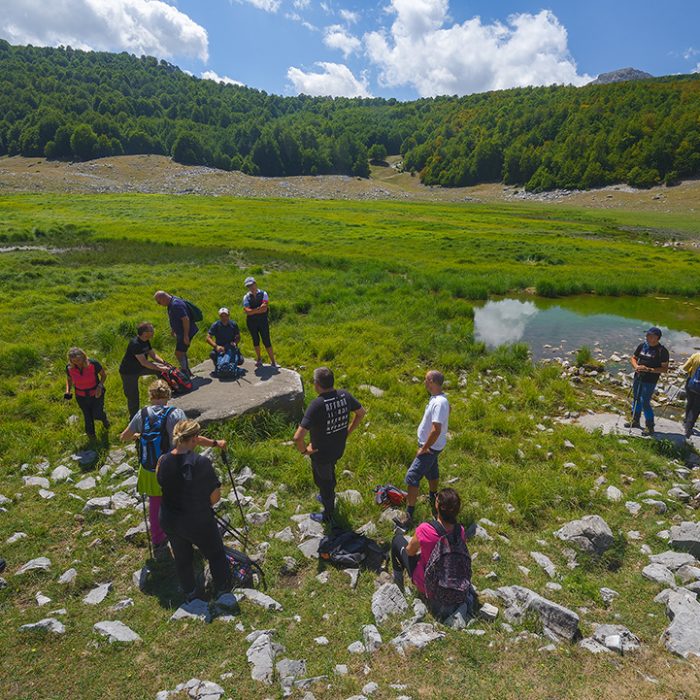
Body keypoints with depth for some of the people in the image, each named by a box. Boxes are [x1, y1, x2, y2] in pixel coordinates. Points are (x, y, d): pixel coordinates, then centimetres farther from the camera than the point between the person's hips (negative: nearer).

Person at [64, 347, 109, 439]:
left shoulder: (93, 364, -26)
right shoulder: (69, 368, -17)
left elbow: (103, 374, -9)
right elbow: (69, 379, 3)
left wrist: (100, 386, -25)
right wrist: (68, 391, -13)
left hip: (96, 394, -2)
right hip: (81, 397, 2)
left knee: (97, 415, 5)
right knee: (87, 416, 17)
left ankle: (104, 418, 45)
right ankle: (91, 434, 44)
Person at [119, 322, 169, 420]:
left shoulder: (146, 341, -2)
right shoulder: (135, 344, -30)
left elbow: (153, 355, 2)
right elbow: (144, 362, -33)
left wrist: (163, 362, -15)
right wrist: (159, 368, -32)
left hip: (139, 367, 8)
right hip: (128, 372, -8)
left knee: (161, 367, -1)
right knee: (133, 396, -1)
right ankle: (134, 417, 16)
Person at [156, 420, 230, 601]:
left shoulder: (163, 461, -13)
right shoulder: (201, 463, -26)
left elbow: (161, 484, 6)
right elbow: (215, 496, -19)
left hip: (170, 522, 5)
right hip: (198, 523, -4)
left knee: (182, 558, 26)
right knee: (216, 554, 21)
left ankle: (190, 594, 44)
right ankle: (223, 591, 36)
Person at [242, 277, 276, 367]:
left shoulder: (263, 294, -3)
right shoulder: (246, 297, 1)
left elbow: (264, 309, -15)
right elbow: (247, 311, -14)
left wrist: (253, 311, -15)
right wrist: (259, 309, -17)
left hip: (263, 321, -2)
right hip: (251, 322, 2)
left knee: (266, 341, -2)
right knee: (255, 340, 13)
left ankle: (273, 361, 6)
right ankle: (259, 359, 31)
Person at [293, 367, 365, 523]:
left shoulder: (317, 405, -35)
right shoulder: (345, 395, -16)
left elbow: (298, 437, -38)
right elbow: (361, 412, 2)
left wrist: (304, 450, -18)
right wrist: (348, 431, 9)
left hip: (321, 454, -6)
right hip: (339, 449, 6)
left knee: (323, 482, 20)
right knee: (330, 474, 34)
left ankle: (328, 515, 43)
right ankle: (329, 498, 60)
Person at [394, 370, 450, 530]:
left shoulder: (439, 403, -30)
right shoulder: (437, 398, 0)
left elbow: (436, 430, -33)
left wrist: (424, 449, -21)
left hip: (430, 447, -10)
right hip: (432, 445, 10)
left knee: (412, 477, -8)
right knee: (431, 471, 28)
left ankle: (408, 517, -4)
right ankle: (433, 500, 51)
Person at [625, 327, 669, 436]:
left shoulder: (662, 351, -11)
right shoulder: (642, 345, 4)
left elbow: (664, 368, -12)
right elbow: (633, 358, 14)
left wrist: (649, 369, -23)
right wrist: (636, 366, -7)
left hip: (650, 381, -6)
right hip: (638, 377, 6)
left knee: (645, 402, -6)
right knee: (636, 399, 16)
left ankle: (650, 427, 9)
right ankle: (635, 421, 33)